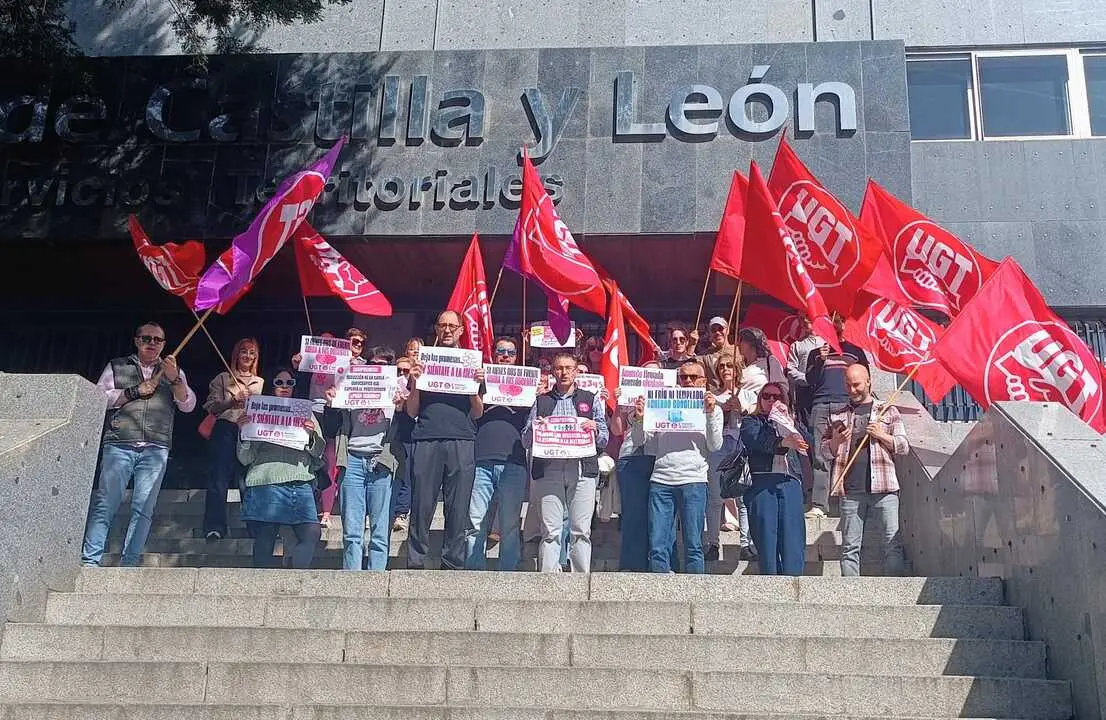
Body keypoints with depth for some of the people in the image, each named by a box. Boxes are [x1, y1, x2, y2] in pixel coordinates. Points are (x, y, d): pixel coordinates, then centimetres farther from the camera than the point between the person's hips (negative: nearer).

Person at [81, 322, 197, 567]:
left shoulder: (174, 372, 21)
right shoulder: (117, 367, 18)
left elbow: (188, 405, 9)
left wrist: (174, 379, -7)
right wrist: (133, 392, -4)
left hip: (156, 449, 1)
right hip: (119, 445, -1)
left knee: (143, 509, -7)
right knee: (104, 504, -8)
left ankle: (129, 564, -5)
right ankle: (90, 561, -8)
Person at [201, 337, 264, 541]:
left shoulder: (261, 383, 23)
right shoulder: (223, 379, 16)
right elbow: (211, 406, 7)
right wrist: (231, 402, -10)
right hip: (226, 429, -2)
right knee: (220, 477, -12)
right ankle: (214, 528, -16)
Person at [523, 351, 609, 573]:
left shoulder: (592, 400, 17)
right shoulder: (541, 402, 17)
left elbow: (604, 439, 14)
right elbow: (526, 441, 14)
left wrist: (595, 430, -7)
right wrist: (534, 428, -6)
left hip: (582, 469, 0)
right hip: (548, 469, 0)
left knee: (581, 530, -4)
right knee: (550, 530, -5)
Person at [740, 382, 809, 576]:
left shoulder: (791, 421, 28)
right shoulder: (752, 421, 19)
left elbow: (808, 441, 8)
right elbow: (757, 440, -6)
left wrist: (788, 420, 1)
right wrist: (783, 443, -23)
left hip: (790, 484, 2)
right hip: (761, 484, -2)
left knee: (793, 537, -8)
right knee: (766, 537, -6)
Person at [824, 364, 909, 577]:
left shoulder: (888, 411, 13)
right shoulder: (837, 415, 18)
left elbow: (904, 446, 9)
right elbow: (825, 452, 18)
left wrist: (881, 435, -6)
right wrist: (836, 441, -3)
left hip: (884, 489, -2)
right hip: (851, 490, 2)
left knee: (892, 544, -7)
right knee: (850, 548, 1)